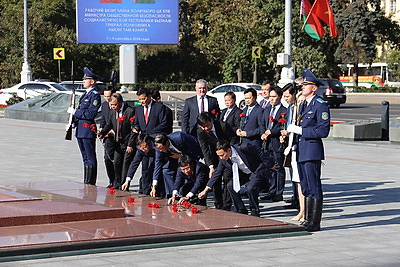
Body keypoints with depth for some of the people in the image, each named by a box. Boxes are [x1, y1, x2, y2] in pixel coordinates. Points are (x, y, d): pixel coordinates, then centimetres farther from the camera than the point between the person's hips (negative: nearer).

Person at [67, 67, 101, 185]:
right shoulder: (85, 94, 17)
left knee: (91, 159, -4)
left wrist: (75, 112, -14)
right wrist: (72, 121, 12)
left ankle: (91, 184, -2)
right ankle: (86, 184, 19)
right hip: (80, 130, 9)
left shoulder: (95, 95, -11)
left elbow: (90, 114, -19)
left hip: (88, 130, -9)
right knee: (85, 158, 13)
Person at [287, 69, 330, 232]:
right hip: (301, 151, 9)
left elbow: (323, 131, -18)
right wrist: (292, 130, 9)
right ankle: (307, 220, 20)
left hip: (312, 152, -9)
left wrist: (300, 130, -18)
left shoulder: (320, 105, -11)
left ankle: (315, 223, 0)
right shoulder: (303, 104, 17)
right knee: (305, 188, 13)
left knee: (314, 188, -4)